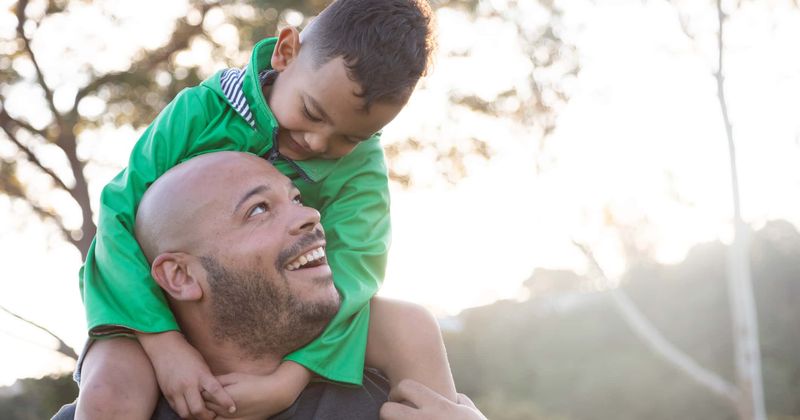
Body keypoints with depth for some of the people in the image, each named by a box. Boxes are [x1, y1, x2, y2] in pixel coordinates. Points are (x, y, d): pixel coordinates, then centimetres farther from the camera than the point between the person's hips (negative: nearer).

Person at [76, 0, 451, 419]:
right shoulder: (200, 112, -19)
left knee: (414, 332, -16)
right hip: (164, 313, -2)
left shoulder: (360, 167, -13)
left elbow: (350, 266, -25)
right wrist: (164, 342, -35)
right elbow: (119, 216, -23)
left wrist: (292, 375, -41)